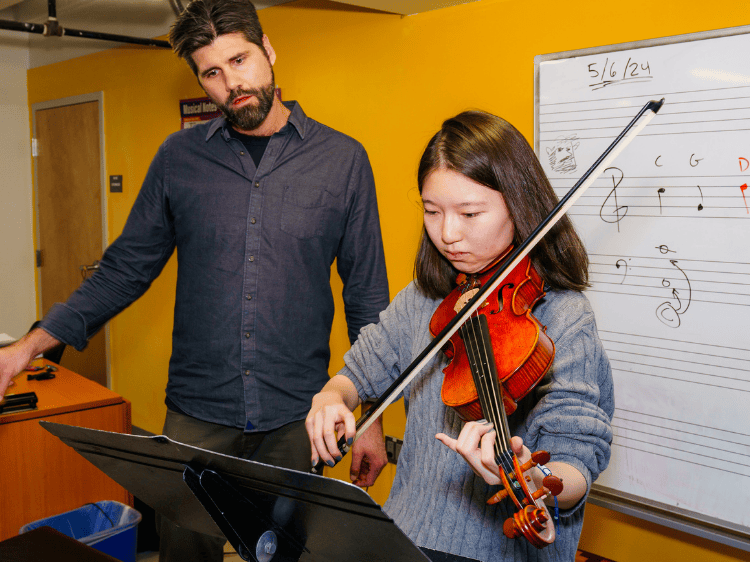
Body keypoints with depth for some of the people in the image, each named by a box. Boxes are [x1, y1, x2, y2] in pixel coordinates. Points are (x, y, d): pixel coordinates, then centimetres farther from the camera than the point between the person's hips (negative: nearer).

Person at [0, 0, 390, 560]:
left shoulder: (342, 159, -2)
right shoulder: (179, 157, 2)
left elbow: (367, 297, 1)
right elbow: (126, 269, 8)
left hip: (295, 417, -1)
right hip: (197, 411, 1)